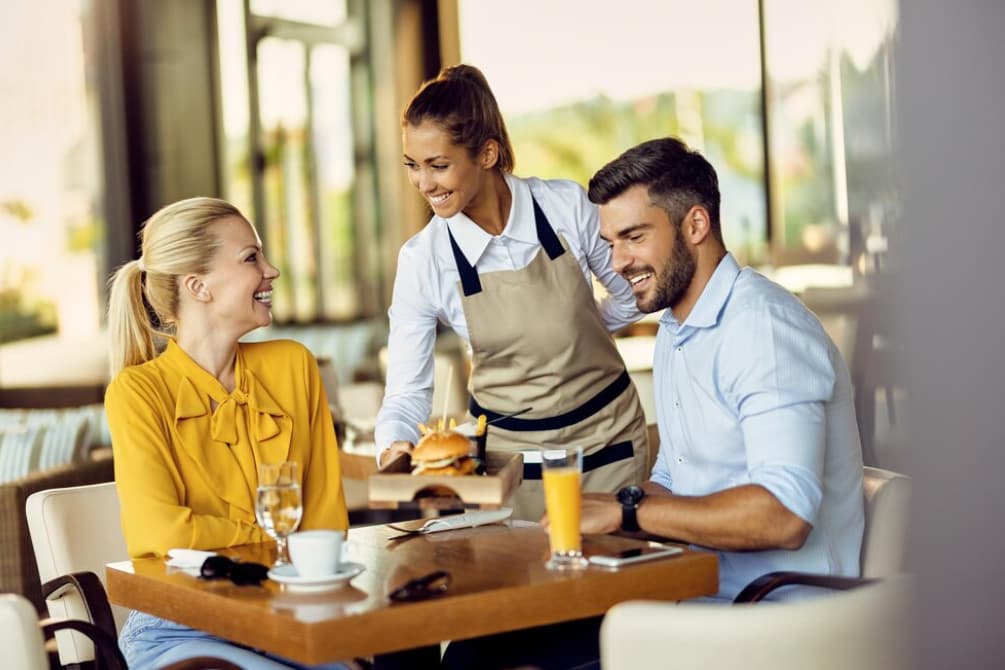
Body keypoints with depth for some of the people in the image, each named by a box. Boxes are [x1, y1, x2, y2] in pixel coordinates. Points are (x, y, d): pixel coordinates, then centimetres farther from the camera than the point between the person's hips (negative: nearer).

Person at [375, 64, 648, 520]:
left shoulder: (567, 206, -14)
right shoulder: (422, 260, -14)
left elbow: (632, 293, 3)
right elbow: (407, 391, -12)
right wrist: (394, 445, -30)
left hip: (607, 435, 1)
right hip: (507, 449, 0)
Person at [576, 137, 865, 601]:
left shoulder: (765, 325, -16)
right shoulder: (674, 332, 16)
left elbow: (783, 515, -26)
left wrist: (624, 510, -21)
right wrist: (588, 509, 1)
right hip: (704, 593, 9)